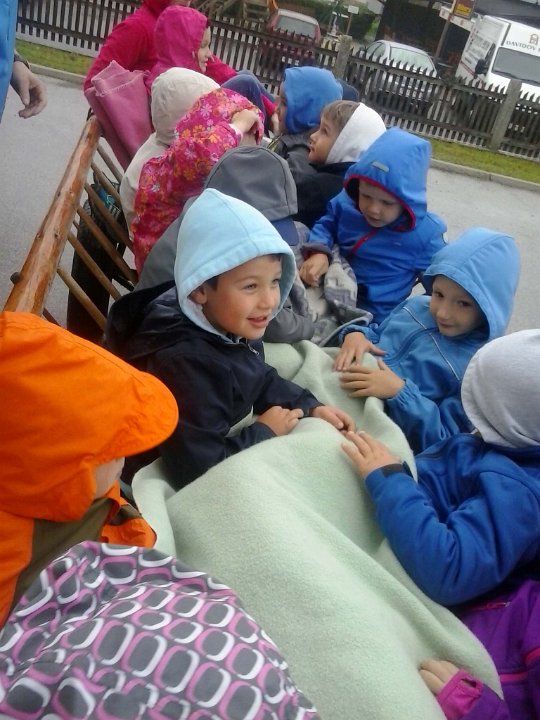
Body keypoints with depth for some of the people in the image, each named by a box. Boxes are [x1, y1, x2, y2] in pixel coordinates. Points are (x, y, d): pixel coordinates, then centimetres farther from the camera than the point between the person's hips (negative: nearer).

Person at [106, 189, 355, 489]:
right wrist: (265, 432, -23)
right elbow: (199, 470, -36)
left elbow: (259, 380, 9)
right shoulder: (185, 364, -37)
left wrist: (311, 407, -5)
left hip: (235, 450, 8)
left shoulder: (231, 328, -10)